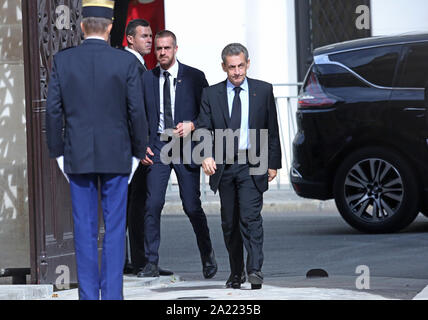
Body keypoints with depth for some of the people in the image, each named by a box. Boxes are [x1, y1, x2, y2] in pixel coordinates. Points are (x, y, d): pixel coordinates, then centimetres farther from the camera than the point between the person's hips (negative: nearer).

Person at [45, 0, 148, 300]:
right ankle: (112, 293, 4)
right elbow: (137, 111, -5)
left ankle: (88, 294, 8)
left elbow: (53, 109, -1)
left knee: (85, 229, 7)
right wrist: (139, 148, 8)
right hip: (116, 155, -1)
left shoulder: (62, 60, -3)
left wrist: (57, 149, 9)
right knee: (115, 228, 5)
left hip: (78, 157, 1)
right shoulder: (126, 62, -7)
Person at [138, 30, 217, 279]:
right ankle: (152, 263, -3)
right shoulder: (147, 79, 8)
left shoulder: (194, 77, 2)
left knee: (192, 207, 0)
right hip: (157, 146, 2)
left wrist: (191, 125, -13)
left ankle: (208, 256, 22)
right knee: (153, 204, -8)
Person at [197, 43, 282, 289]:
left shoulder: (263, 91, 5)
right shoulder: (211, 94, 6)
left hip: (252, 165, -2)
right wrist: (206, 155, -18)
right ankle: (236, 272, 17)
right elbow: (204, 128, 0)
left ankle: (255, 270, -18)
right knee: (229, 222, 7)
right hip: (223, 165, 2)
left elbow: (272, 130, 7)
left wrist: (273, 163, 2)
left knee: (250, 216, -15)